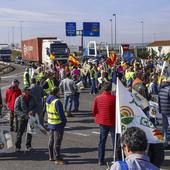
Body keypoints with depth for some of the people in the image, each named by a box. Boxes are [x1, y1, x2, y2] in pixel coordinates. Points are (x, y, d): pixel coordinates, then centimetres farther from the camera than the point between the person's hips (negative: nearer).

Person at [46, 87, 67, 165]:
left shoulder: (48, 100, 5)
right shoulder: (57, 101, -23)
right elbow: (61, 113, -22)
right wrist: (64, 120, -5)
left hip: (50, 123, 9)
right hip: (58, 124, -9)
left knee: (51, 140, 19)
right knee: (57, 142, -3)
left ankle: (51, 156, 29)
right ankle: (58, 159, 2)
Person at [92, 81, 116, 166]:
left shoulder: (97, 98, -6)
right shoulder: (114, 98, -16)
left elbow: (94, 111, 1)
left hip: (102, 122, 3)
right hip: (112, 122, -3)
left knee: (102, 141, 12)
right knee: (115, 141, 9)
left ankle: (101, 160, 13)